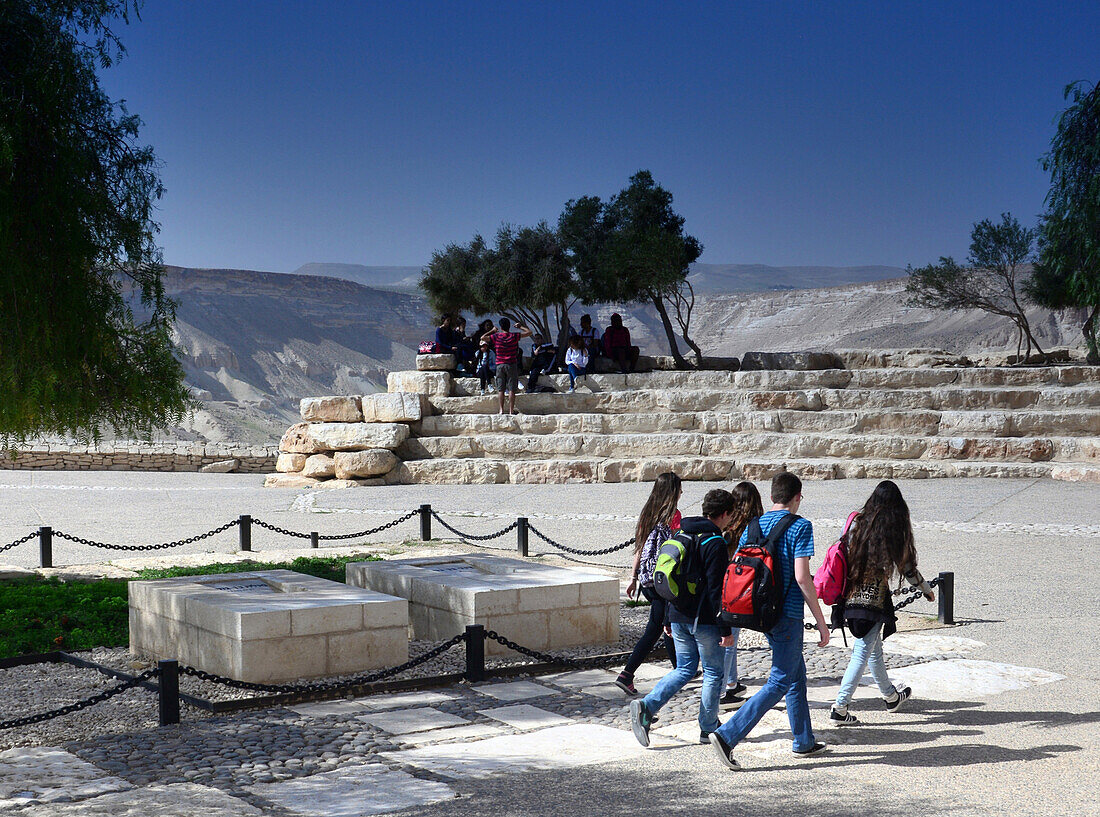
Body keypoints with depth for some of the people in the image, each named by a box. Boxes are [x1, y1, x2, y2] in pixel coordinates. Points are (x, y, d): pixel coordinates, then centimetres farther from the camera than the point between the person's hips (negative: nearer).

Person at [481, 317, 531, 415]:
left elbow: (482, 338, 7)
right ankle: (511, 410, -2)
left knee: (501, 389, 5)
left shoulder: (496, 336, -2)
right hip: (511, 365, -1)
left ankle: (501, 410, 1)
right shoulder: (514, 336, -4)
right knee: (511, 389, 0)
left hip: (500, 365, 1)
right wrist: (520, 327, 16)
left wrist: (492, 331, 17)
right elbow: (529, 332, 2)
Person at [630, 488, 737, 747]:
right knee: (713, 673, 8)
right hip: (704, 619, -7)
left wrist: (669, 618, 22)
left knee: (684, 669, 15)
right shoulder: (715, 543, -14)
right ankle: (709, 729, 15)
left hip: (679, 616, 7)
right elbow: (717, 588, -18)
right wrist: (725, 628, -14)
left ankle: (647, 705, -4)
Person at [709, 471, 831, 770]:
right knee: (779, 683, -4)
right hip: (787, 614, -7)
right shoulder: (800, 526, -10)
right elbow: (801, 576, -18)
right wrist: (821, 621, -12)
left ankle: (804, 742, 29)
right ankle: (727, 735, -15)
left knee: (796, 675, 20)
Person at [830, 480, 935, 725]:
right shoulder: (894, 531, -9)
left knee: (874, 649, 22)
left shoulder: (857, 523, 2)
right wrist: (927, 589, 16)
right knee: (862, 654, -2)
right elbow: (907, 568, -2)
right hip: (875, 600, -6)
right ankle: (839, 708, -6)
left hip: (852, 596, 6)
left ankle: (891, 696, 41)